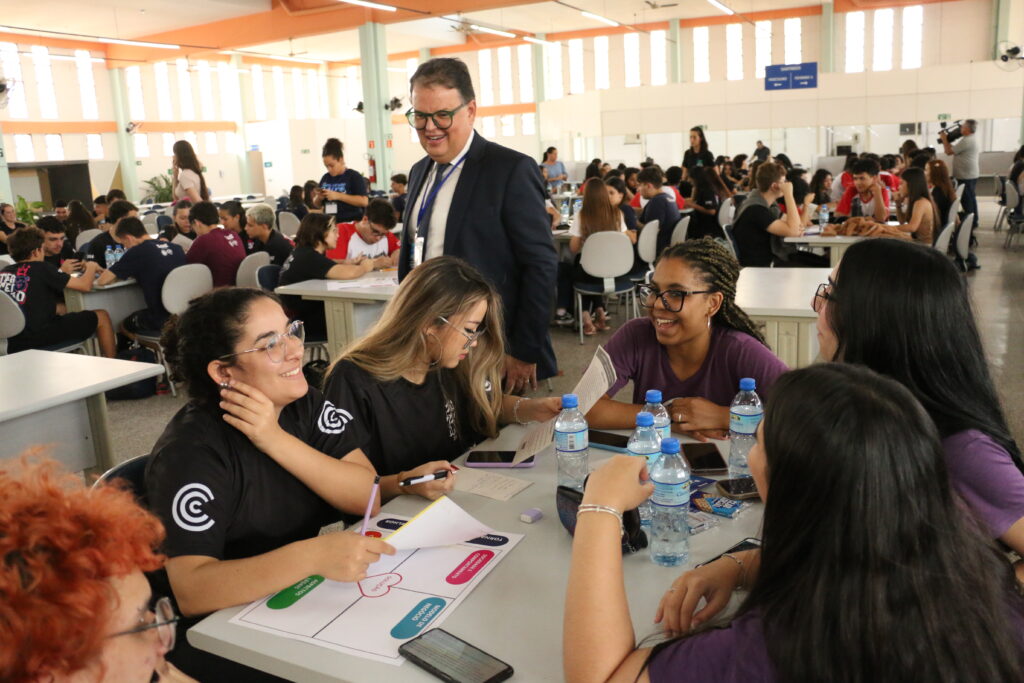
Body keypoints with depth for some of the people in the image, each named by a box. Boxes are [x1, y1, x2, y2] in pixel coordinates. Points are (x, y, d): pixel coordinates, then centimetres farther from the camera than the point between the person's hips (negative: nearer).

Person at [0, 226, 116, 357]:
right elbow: (85, 285, -8)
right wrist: (91, 267, 12)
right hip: (40, 335, -7)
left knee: (60, 307, 33)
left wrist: (61, 272, 27)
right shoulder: (41, 268, -8)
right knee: (102, 317, 6)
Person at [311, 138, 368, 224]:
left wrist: (338, 195, -18)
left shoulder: (354, 176, -3)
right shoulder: (325, 178, 13)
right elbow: (317, 205, 22)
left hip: (351, 223, -5)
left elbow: (364, 201, -16)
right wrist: (319, 198, -3)